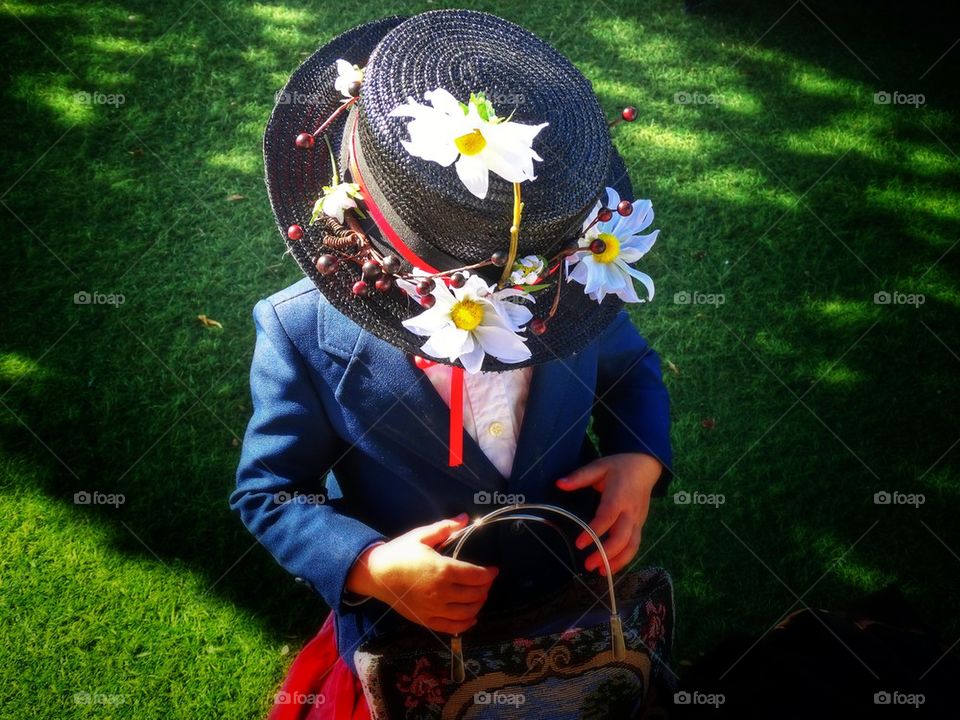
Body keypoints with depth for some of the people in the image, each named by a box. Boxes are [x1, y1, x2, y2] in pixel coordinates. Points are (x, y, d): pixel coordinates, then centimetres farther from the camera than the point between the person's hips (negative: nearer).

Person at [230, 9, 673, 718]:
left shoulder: (581, 280, -19)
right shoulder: (305, 334, -25)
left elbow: (632, 366, 2)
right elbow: (269, 493, -14)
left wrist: (643, 459, -18)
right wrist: (368, 567, -31)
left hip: (574, 604, 3)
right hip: (412, 628, -2)